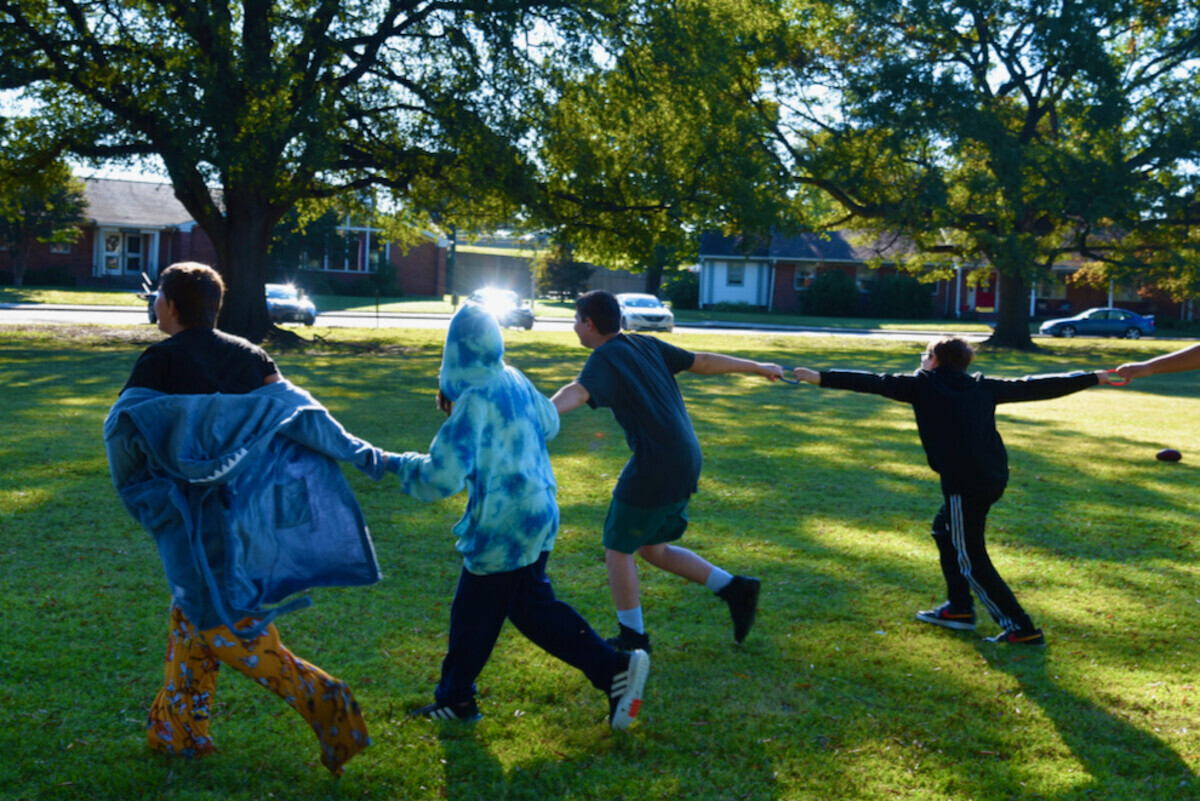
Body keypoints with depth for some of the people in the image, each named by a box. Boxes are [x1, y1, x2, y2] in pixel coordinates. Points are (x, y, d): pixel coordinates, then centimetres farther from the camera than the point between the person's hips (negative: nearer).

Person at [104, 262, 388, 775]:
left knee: (227, 628, -1)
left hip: (196, 513, -7)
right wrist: (357, 451, 0)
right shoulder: (245, 354, 4)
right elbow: (296, 409, -3)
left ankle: (325, 706, -11)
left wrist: (134, 488, 3)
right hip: (242, 505, 7)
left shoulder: (160, 361, -11)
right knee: (192, 615, 19)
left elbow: (123, 429, -15)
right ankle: (177, 729, 28)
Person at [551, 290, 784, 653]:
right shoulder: (645, 345, 11)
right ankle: (735, 589, 19)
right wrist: (756, 367, 29)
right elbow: (702, 362, 18)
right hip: (686, 460, 8)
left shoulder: (605, 358, -11)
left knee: (618, 548, 7)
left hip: (655, 466, -8)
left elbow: (577, 392, -32)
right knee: (653, 548, 20)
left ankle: (632, 638, 15)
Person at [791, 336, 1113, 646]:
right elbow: (1034, 387, 17)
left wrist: (821, 378, -5)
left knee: (971, 560, 2)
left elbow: (874, 382, -5)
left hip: (963, 484, -8)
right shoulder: (984, 387, 14)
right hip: (994, 477, 8)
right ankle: (959, 608, 32)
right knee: (944, 529, 26)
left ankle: (1021, 628, 2)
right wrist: (1092, 378, 25)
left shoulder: (924, 385, 0)